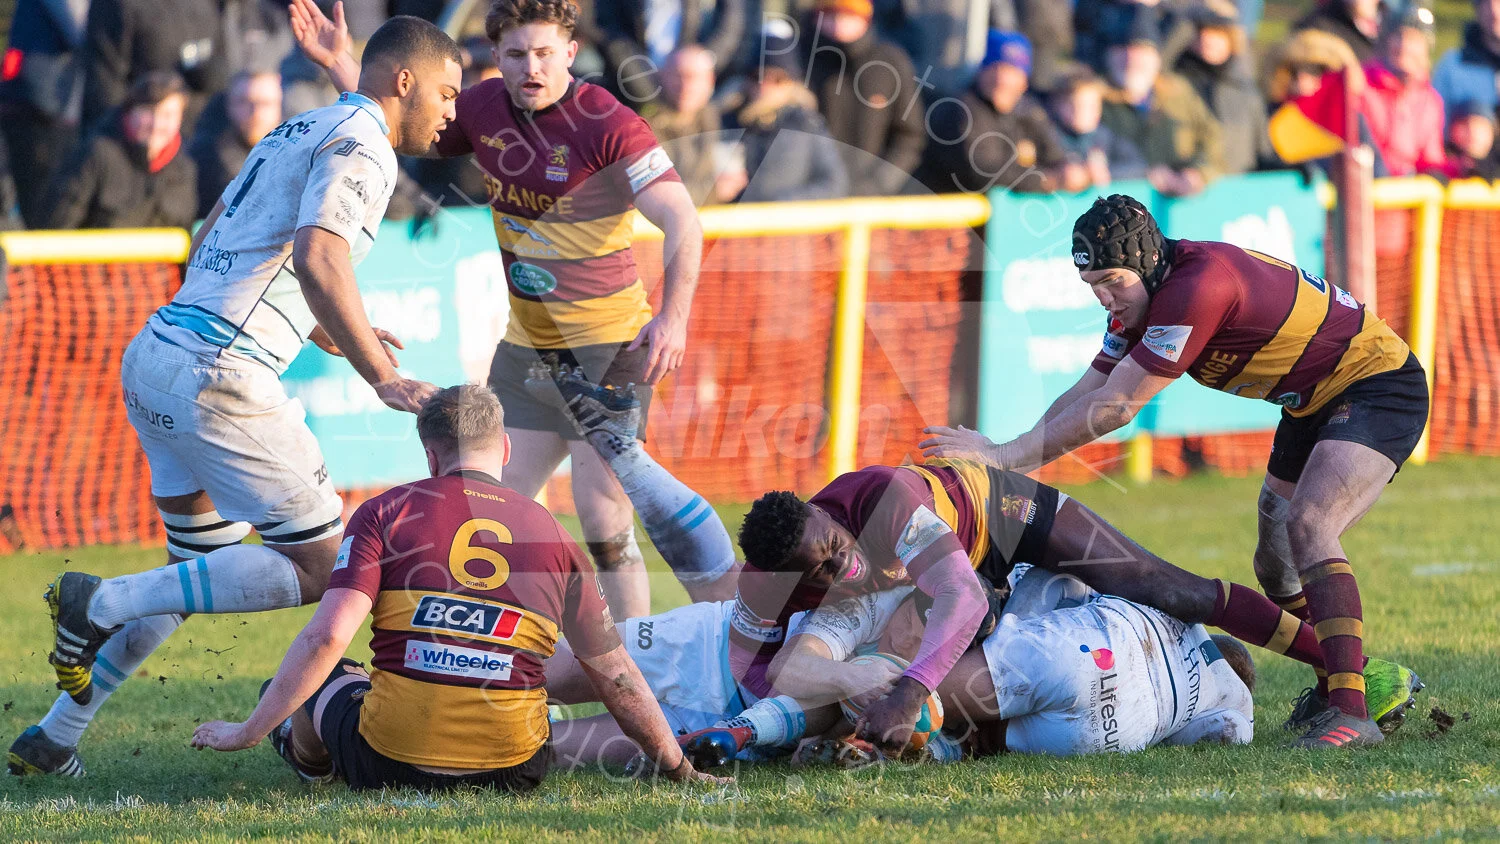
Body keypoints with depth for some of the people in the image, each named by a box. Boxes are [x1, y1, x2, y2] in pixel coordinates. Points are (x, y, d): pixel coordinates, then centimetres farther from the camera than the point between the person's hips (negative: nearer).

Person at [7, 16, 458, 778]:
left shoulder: (296, 132, 22)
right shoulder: (362, 146, -7)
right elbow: (317, 258, -25)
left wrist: (321, 332, 30)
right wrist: (383, 379, -23)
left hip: (156, 353, 10)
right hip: (216, 373, -10)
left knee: (194, 575, 20)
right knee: (316, 567, -4)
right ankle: (103, 602, -9)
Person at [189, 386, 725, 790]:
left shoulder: (383, 514, 1)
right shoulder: (554, 536, 7)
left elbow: (328, 636, -10)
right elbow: (615, 677, 11)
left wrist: (248, 732, -4)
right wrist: (680, 768, 22)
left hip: (389, 766, -1)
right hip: (512, 768, 1)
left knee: (328, 678, 30)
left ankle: (304, 753, 58)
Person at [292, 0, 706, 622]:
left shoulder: (607, 124, -19)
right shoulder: (484, 108, 1)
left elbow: (683, 224, -25)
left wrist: (673, 317, -39)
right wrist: (339, 65, 6)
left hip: (606, 342, -7)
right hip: (525, 343, 7)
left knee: (602, 516, -12)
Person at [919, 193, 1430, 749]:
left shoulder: (1200, 287, -32)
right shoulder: (1141, 301, -2)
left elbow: (1113, 409, -30)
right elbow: (1084, 397, 5)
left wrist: (1001, 455, -26)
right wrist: (996, 460, -7)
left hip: (1379, 385, -10)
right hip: (1313, 406, 10)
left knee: (1307, 527, -27)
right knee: (1276, 566, 11)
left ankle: (1350, 713, -32)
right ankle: (1338, 680, 30)